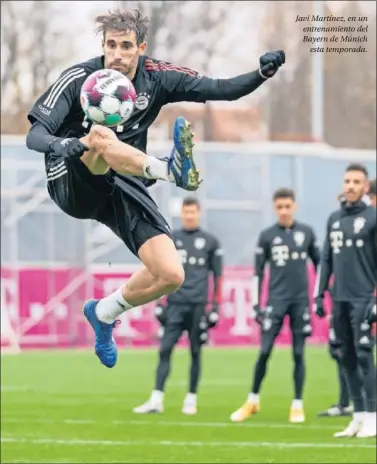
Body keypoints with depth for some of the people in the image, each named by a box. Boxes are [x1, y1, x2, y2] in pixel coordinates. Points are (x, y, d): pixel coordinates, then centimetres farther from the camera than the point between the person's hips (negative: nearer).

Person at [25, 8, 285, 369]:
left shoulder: (157, 77, -1)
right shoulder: (79, 78, -11)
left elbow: (222, 90, -4)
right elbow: (34, 136, -17)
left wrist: (262, 74, -23)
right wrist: (59, 145, -41)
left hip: (124, 189, 4)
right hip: (73, 186, -4)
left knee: (171, 275, -11)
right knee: (99, 136, -36)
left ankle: (105, 313, 16)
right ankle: (169, 170, -58)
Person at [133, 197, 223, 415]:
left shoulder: (210, 241, 6)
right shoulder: (171, 240, 11)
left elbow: (217, 276, 8)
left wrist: (215, 306, 2)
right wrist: (160, 303, 9)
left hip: (198, 305, -1)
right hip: (175, 304, 1)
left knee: (195, 352, 3)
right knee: (165, 349, -7)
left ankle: (191, 399, 11)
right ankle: (157, 400, -10)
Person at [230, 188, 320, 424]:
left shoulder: (306, 232, 5)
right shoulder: (267, 236, 2)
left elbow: (318, 264, 13)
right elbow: (258, 272, 5)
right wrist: (256, 305, 1)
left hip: (301, 300, 1)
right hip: (276, 300, -1)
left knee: (298, 354, 2)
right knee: (264, 351, -6)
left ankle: (298, 406, 10)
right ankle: (253, 401, 8)